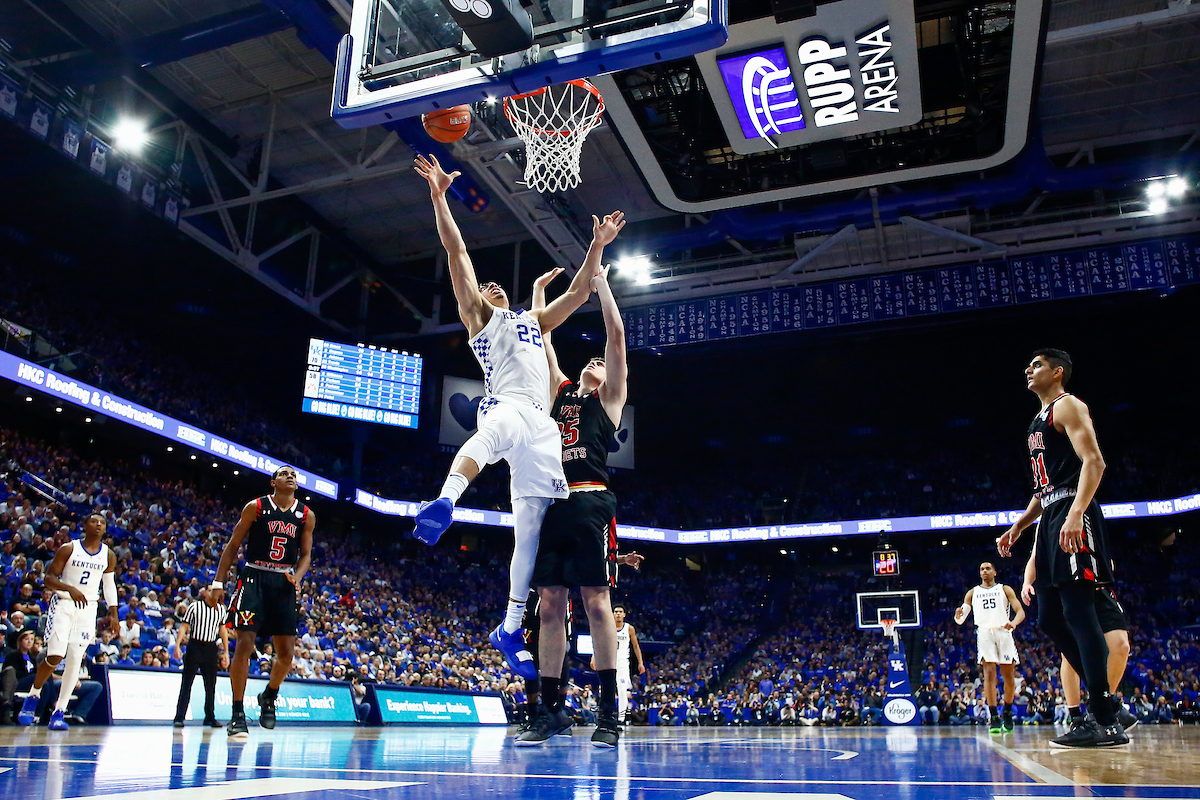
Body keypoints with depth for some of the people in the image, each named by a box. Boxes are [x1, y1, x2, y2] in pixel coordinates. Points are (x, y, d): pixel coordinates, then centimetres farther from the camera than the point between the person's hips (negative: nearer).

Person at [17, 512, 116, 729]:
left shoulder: (109, 556, 6)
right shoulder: (68, 549, -5)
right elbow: (49, 578, -7)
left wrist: (112, 613, 11)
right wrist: (70, 588, -26)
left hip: (88, 608, 3)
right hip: (64, 604, -3)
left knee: (75, 661, -3)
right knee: (55, 656, -12)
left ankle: (59, 712, 6)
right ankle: (33, 696, 16)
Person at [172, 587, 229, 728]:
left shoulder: (221, 609, 7)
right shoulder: (194, 607, -3)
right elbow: (184, 626, -2)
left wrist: (226, 652, 11)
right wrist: (177, 645, -13)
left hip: (211, 648, 3)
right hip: (194, 646, -3)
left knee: (211, 685, 6)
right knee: (187, 683, -3)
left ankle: (210, 717, 14)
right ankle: (179, 717, 2)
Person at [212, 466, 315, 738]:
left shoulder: (306, 515, 6)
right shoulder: (255, 507, -1)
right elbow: (233, 546, 2)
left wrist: (297, 575, -10)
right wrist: (218, 582, -4)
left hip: (284, 584, 3)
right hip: (254, 579, -3)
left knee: (286, 652, 2)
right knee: (245, 644, -11)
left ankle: (269, 697, 31)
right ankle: (238, 714, -1)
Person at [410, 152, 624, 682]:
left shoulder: (533, 320, 35)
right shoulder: (479, 314, 18)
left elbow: (578, 291, 34)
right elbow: (456, 250, 9)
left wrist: (598, 245, 28)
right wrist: (439, 195, 3)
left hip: (540, 425, 6)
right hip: (506, 406, -5)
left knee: (532, 530, 1)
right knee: (492, 432, -44)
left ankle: (509, 629, 8)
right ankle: (445, 502, -68)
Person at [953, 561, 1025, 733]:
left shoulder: (1005, 589, 14)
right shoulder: (973, 592, 17)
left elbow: (1020, 611, 2)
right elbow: (960, 620, 11)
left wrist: (1014, 622, -21)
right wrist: (958, 616, -15)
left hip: (1003, 632, 0)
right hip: (984, 632, 0)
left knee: (1009, 676, 1)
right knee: (989, 673, -12)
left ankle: (1007, 713, 22)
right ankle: (993, 717, -13)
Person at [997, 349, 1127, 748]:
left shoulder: (1067, 405, -1)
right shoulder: (1038, 422, 27)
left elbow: (1094, 461, -16)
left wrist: (1075, 514, -29)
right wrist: (1017, 528, 23)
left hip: (1071, 518, -10)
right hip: (1050, 521, 10)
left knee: (1078, 612, -14)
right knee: (1050, 619, 7)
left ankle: (1107, 722, -12)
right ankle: (1105, 698, 14)